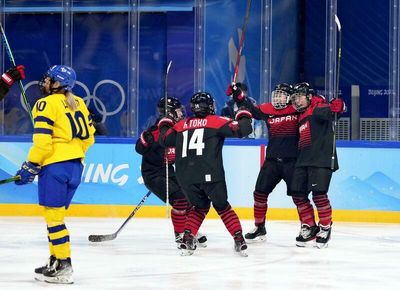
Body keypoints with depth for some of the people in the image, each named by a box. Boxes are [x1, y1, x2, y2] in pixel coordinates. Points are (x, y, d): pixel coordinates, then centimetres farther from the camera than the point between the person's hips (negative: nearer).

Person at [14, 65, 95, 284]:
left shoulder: (47, 104, -8)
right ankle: (55, 261, 19)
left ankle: (63, 266, -8)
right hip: (76, 165, 8)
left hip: (56, 166, -8)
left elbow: (42, 141, -15)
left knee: (53, 215, -5)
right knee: (55, 215, 17)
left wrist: (29, 168, -7)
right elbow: (88, 136, 17)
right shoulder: (78, 104, 15)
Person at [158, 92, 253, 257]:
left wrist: (164, 125, 45)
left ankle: (187, 238, 9)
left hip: (186, 176, 3)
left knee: (200, 206, 23)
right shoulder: (216, 121, 4)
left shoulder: (181, 125, 15)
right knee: (222, 206, 12)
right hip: (210, 175, -3)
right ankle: (239, 240, 5)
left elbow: (164, 139, 24)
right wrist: (244, 116, 18)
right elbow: (241, 129, -3)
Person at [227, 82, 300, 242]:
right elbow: (249, 109, 7)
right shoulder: (267, 110, 4)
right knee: (260, 192, 5)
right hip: (272, 160, 4)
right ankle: (259, 228, 18)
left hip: (292, 161, -4)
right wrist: (238, 95, -3)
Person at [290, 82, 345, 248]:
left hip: (322, 160, -9)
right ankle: (309, 227, 16)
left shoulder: (318, 109, -6)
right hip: (304, 160, 9)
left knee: (318, 193, -15)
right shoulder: (301, 117, 23)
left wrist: (337, 107, -47)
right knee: (298, 194, 4)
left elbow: (329, 112, -27)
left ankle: (325, 227, 1)